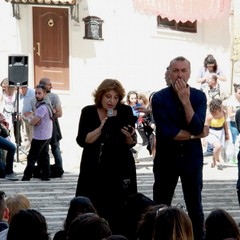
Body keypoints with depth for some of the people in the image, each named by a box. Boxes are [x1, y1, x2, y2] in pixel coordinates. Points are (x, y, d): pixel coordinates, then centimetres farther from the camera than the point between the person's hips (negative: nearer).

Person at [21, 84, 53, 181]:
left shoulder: (42, 107, -24)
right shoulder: (47, 104, 10)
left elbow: (32, 122, -24)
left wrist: (31, 118, -3)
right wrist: (34, 119, -8)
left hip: (39, 137, -10)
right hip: (47, 135, 10)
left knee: (32, 157, -2)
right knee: (44, 155, 13)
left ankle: (27, 176, 2)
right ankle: (46, 175, 14)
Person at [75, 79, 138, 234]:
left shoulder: (126, 111, 0)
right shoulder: (88, 112, -2)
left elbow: (131, 144, 3)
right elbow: (82, 141, -9)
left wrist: (129, 137, -19)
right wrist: (101, 128, -21)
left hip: (120, 170, 1)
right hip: (94, 171, 0)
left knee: (119, 213, -3)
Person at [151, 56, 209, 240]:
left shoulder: (199, 96, -3)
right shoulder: (159, 98, -9)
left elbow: (197, 128, -16)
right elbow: (167, 132, -18)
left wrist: (186, 100, -22)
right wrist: (195, 135, -11)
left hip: (192, 160, 1)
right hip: (166, 160, -1)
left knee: (195, 208, 8)